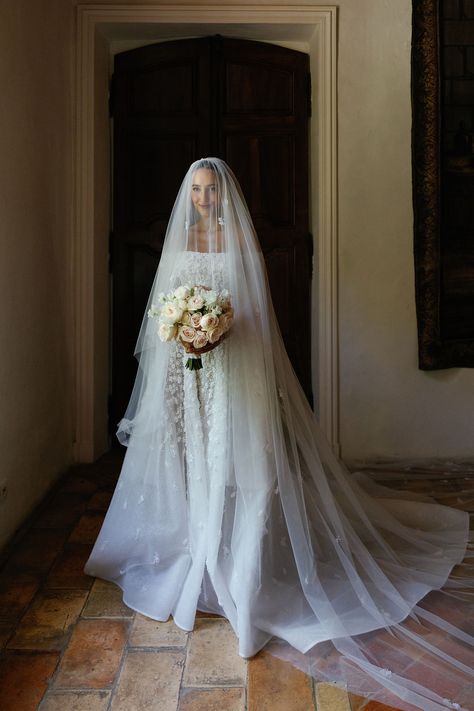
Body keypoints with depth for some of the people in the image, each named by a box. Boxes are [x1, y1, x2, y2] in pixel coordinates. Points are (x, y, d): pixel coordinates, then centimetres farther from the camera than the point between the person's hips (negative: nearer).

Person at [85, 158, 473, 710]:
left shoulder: (241, 239, -1)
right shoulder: (178, 238, 12)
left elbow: (256, 306, -5)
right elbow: (164, 299, 14)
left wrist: (222, 330, -21)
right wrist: (178, 325, -5)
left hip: (231, 363, -4)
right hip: (182, 365, 4)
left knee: (230, 455, -4)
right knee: (185, 454, 8)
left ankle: (232, 569, 9)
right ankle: (195, 557, 25)